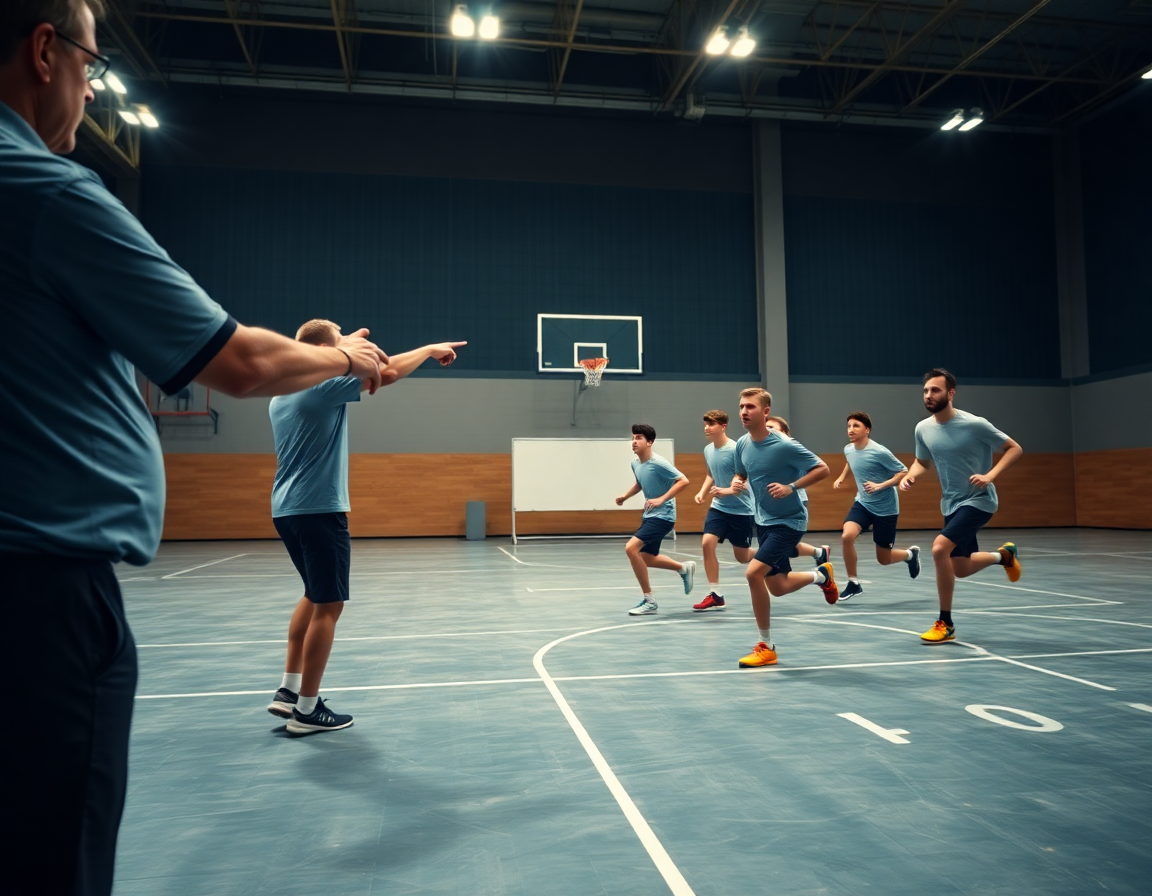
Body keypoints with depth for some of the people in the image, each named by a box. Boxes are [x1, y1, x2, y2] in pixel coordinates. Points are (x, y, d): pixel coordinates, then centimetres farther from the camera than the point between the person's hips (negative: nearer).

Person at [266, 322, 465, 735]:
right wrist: (432, 350, -3)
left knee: (315, 596, 21)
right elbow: (388, 372, -15)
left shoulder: (281, 395, 14)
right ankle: (307, 709, 5)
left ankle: (288, 690, 21)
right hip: (319, 510, -9)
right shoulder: (324, 384, -12)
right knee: (327, 607, -1)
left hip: (286, 509, 9)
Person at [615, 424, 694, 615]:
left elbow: (683, 481, -22)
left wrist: (661, 499, -28)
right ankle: (684, 568, 44)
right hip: (648, 515, 9)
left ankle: (649, 601, -9)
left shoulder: (658, 463, -20)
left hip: (662, 515, -9)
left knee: (631, 548, -22)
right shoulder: (635, 463, 4)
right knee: (646, 558, 18)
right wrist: (625, 496, 7)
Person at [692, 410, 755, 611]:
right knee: (707, 544, -13)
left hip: (741, 510, -5)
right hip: (718, 507, 6)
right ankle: (716, 595, -4)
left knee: (742, 557, 6)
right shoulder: (708, 450, 3)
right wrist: (702, 492, 5)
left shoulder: (735, 449, -19)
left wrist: (727, 491, -32)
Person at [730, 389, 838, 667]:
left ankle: (766, 646, -6)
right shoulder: (742, 444, -2)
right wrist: (737, 482, -8)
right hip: (764, 520, 7)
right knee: (778, 588, 15)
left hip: (789, 521, -7)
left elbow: (822, 469, -16)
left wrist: (791, 487, -28)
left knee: (753, 572, -22)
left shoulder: (784, 445, -21)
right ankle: (820, 575, 47)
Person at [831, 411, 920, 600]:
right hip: (862, 504, 5)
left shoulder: (879, 452, -21)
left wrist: (880, 485, -27)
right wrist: (841, 477, 10)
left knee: (883, 560, 5)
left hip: (885, 508, -4)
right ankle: (853, 583, -7)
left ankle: (910, 554, 40)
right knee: (846, 536, -24)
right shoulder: (848, 450, -2)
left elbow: (903, 472, -16)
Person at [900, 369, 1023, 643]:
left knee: (939, 548, -26)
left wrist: (990, 475, -23)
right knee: (961, 570, 14)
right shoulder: (923, 428, -2)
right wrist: (910, 476, -7)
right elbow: (923, 461, 15)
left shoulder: (974, 424, -18)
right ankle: (1003, 555, 47)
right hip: (951, 504, 7)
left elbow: (1015, 449, -9)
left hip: (978, 500, -7)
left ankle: (945, 624, -11)